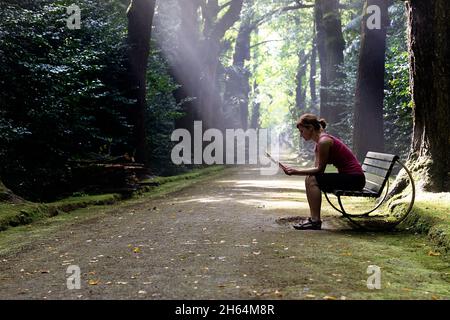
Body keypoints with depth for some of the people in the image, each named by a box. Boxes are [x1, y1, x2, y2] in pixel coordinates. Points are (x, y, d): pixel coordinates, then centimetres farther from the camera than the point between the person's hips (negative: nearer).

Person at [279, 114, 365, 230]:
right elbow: (316, 168, 9)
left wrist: (296, 172, -16)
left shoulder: (324, 141, -17)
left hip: (354, 179, -10)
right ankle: (314, 218, 7)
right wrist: (294, 170, 1)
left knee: (312, 180, -16)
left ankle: (316, 221, -14)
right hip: (349, 177, 10)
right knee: (310, 179, 7)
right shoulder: (319, 142, 13)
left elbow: (319, 169, -15)